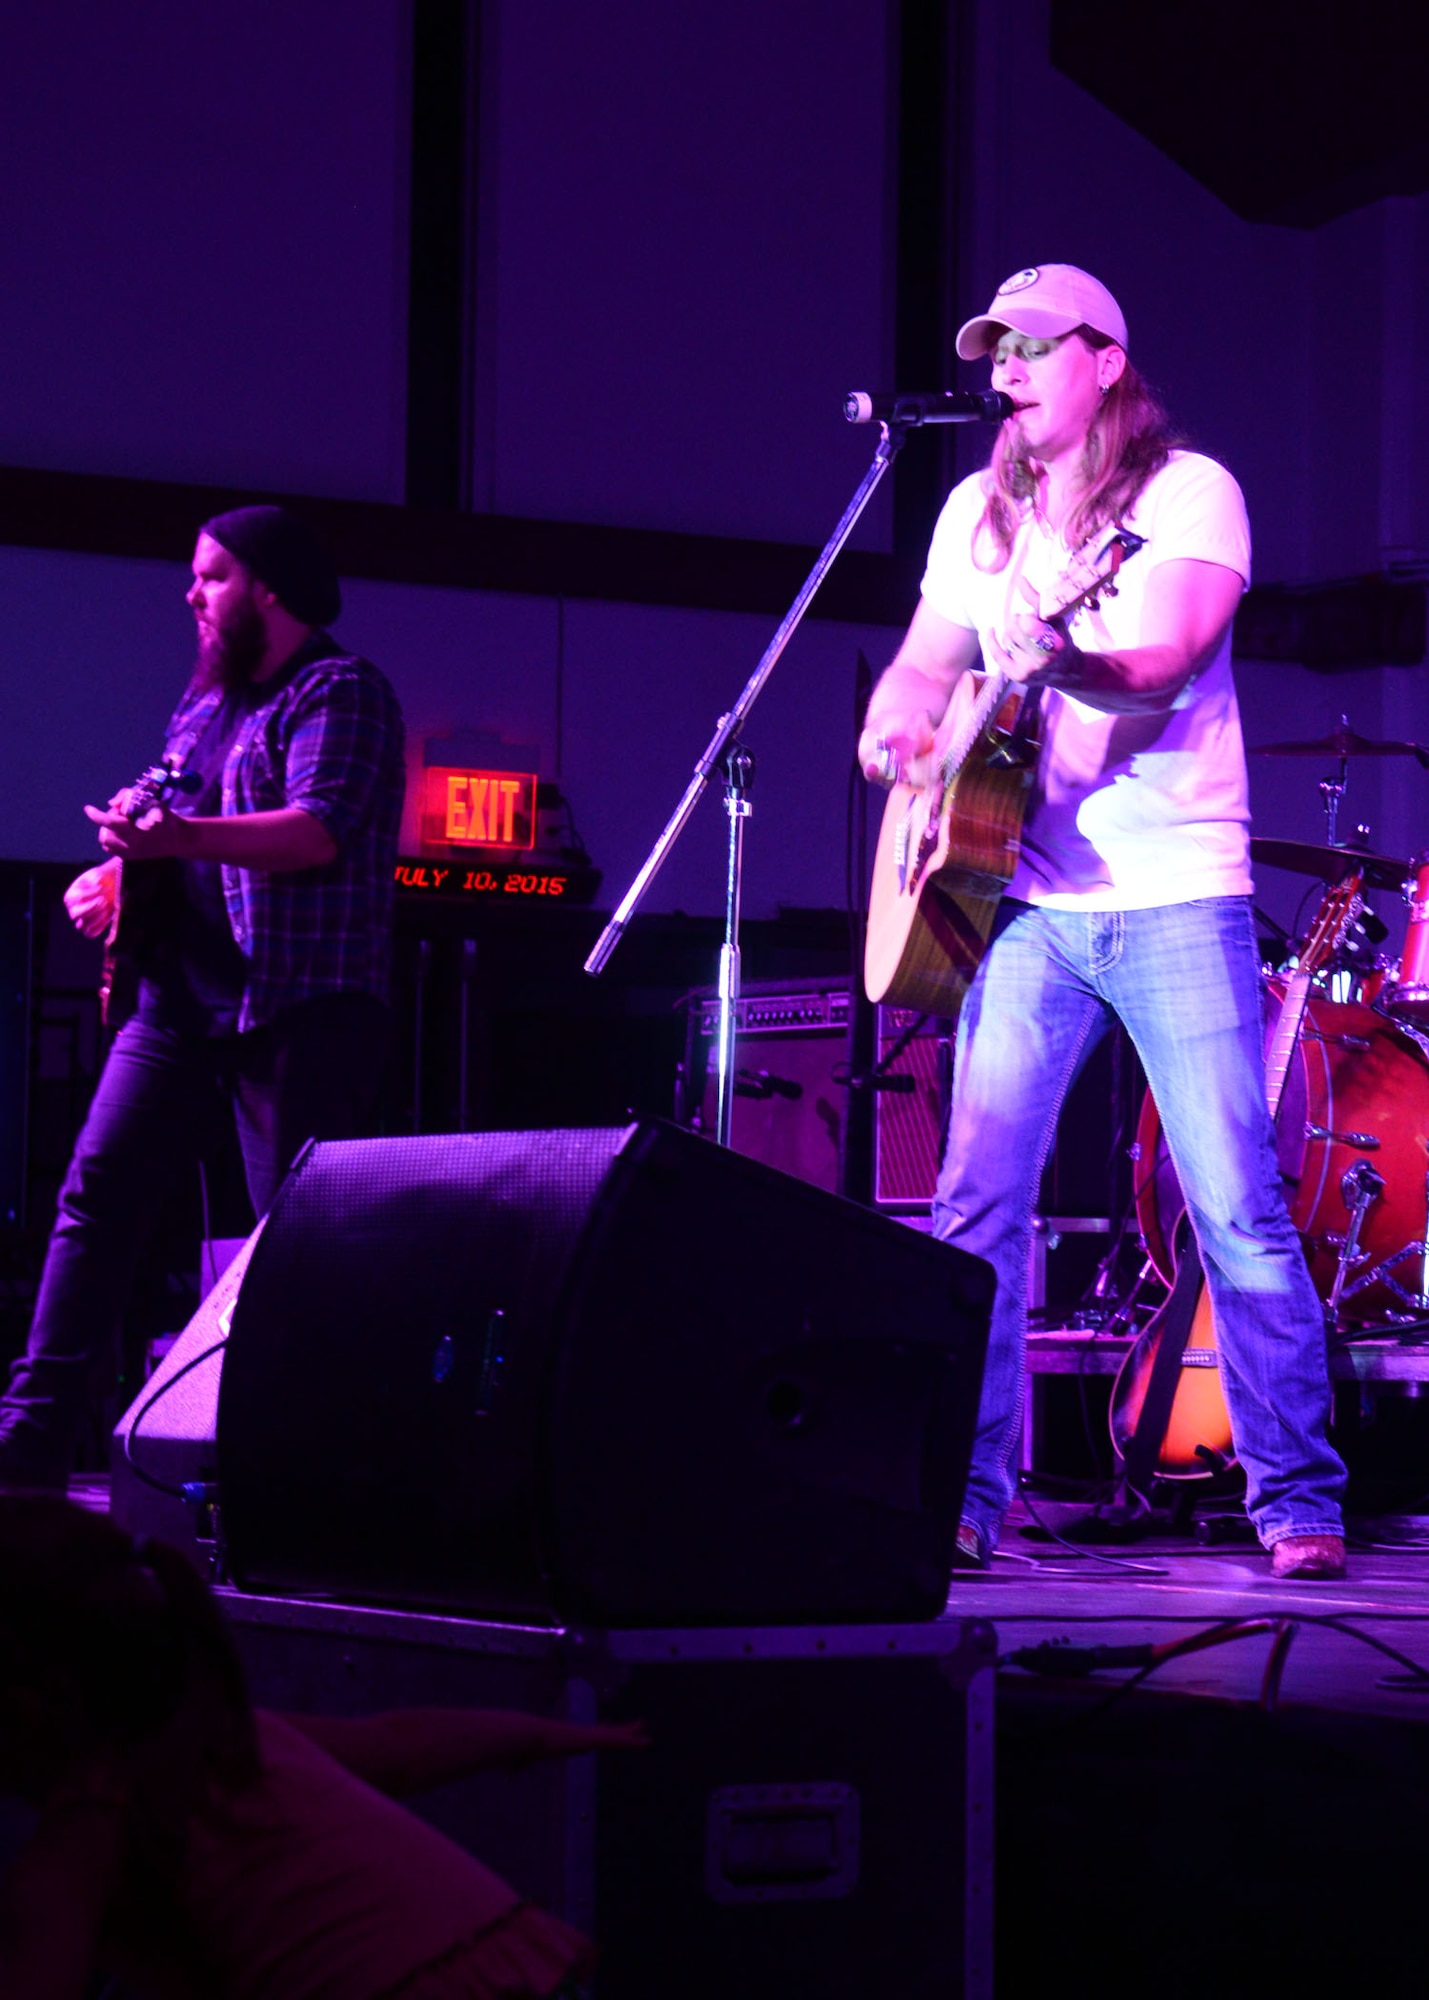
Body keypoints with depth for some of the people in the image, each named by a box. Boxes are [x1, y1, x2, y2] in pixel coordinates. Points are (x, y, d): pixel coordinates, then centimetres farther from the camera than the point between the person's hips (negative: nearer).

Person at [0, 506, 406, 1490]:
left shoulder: (339, 691, -7)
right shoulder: (207, 700, 20)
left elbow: (318, 830, -23)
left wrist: (185, 838, -36)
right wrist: (118, 875, 9)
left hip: (301, 1010, -8)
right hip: (181, 1001, 8)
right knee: (97, 1194, -2)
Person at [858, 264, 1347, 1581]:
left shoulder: (1187, 492, -4)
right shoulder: (978, 516, 13)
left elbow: (1164, 662, -19)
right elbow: (926, 664, 21)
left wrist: (1064, 662, -39)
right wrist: (898, 726, -2)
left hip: (1177, 899, -5)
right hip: (1029, 902, 5)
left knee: (1238, 1209, -6)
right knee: (978, 1200, -3)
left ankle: (1299, 1504, 1)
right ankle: (961, 1498, 2)